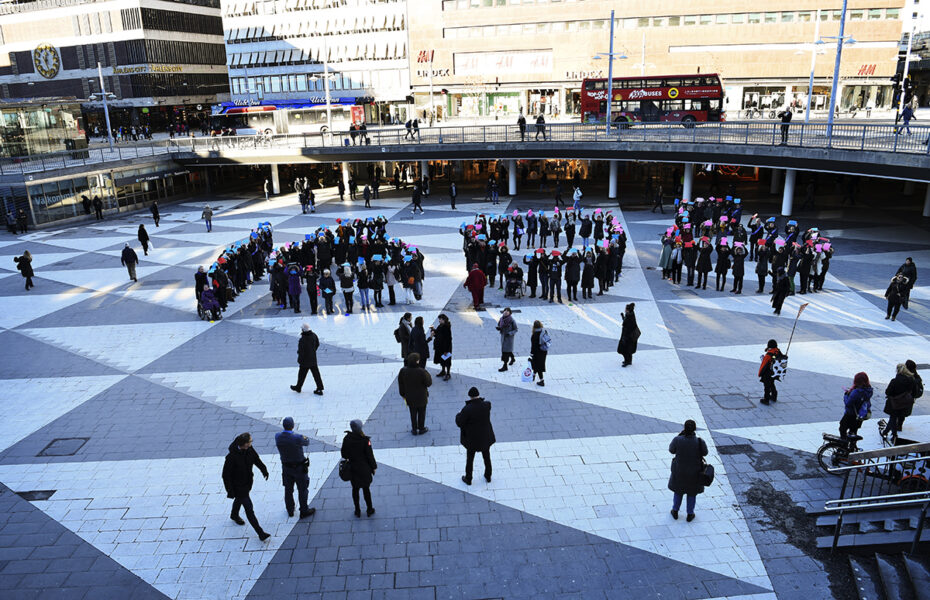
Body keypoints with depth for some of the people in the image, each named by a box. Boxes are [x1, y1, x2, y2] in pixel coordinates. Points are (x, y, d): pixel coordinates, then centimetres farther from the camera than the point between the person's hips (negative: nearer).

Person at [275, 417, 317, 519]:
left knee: (288, 489, 21)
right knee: (302, 490, 13)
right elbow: (307, 442, -8)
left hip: (286, 467, 5)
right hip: (299, 468, -5)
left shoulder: (277, 436, -16)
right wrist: (305, 438, 13)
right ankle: (304, 511, 26)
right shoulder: (298, 438, -30)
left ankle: (290, 510, 38)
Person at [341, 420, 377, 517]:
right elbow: (369, 455, -12)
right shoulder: (365, 440, -19)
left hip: (353, 469, 2)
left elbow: (343, 454, -2)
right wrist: (373, 467, 1)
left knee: (355, 489, 15)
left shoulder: (347, 439, -13)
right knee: (366, 488, 13)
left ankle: (357, 511, 25)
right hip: (365, 468, -2)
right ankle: (369, 510, 25)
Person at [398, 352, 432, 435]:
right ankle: (421, 429, 33)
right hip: (421, 397, -3)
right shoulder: (422, 371, -29)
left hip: (410, 397, 3)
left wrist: (403, 394, 11)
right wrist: (427, 374, -2)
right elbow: (429, 383, -17)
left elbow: (401, 384, -4)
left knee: (413, 413, 20)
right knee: (421, 413, 19)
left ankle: (414, 430, 32)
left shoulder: (403, 371, -17)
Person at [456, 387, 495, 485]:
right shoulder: (487, 405, -17)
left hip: (472, 438, -3)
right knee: (487, 457, 23)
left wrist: (458, 415, 1)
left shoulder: (467, 409, -28)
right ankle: (488, 476, 39)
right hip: (485, 437, 3)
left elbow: (459, 423, -16)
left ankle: (468, 479, 31)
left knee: (470, 459, 16)